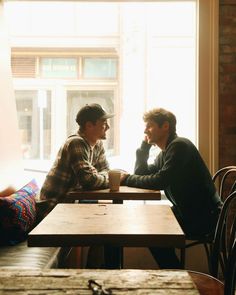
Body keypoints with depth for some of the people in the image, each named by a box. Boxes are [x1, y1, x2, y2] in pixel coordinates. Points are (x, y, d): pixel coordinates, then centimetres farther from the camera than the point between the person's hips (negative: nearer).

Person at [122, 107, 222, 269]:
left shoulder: (179, 145, -18)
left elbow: (160, 181, -26)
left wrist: (128, 179, -15)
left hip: (204, 217, -9)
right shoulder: (165, 152, 13)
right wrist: (145, 146, 2)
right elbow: (142, 173, 9)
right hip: (188, 211, 9)